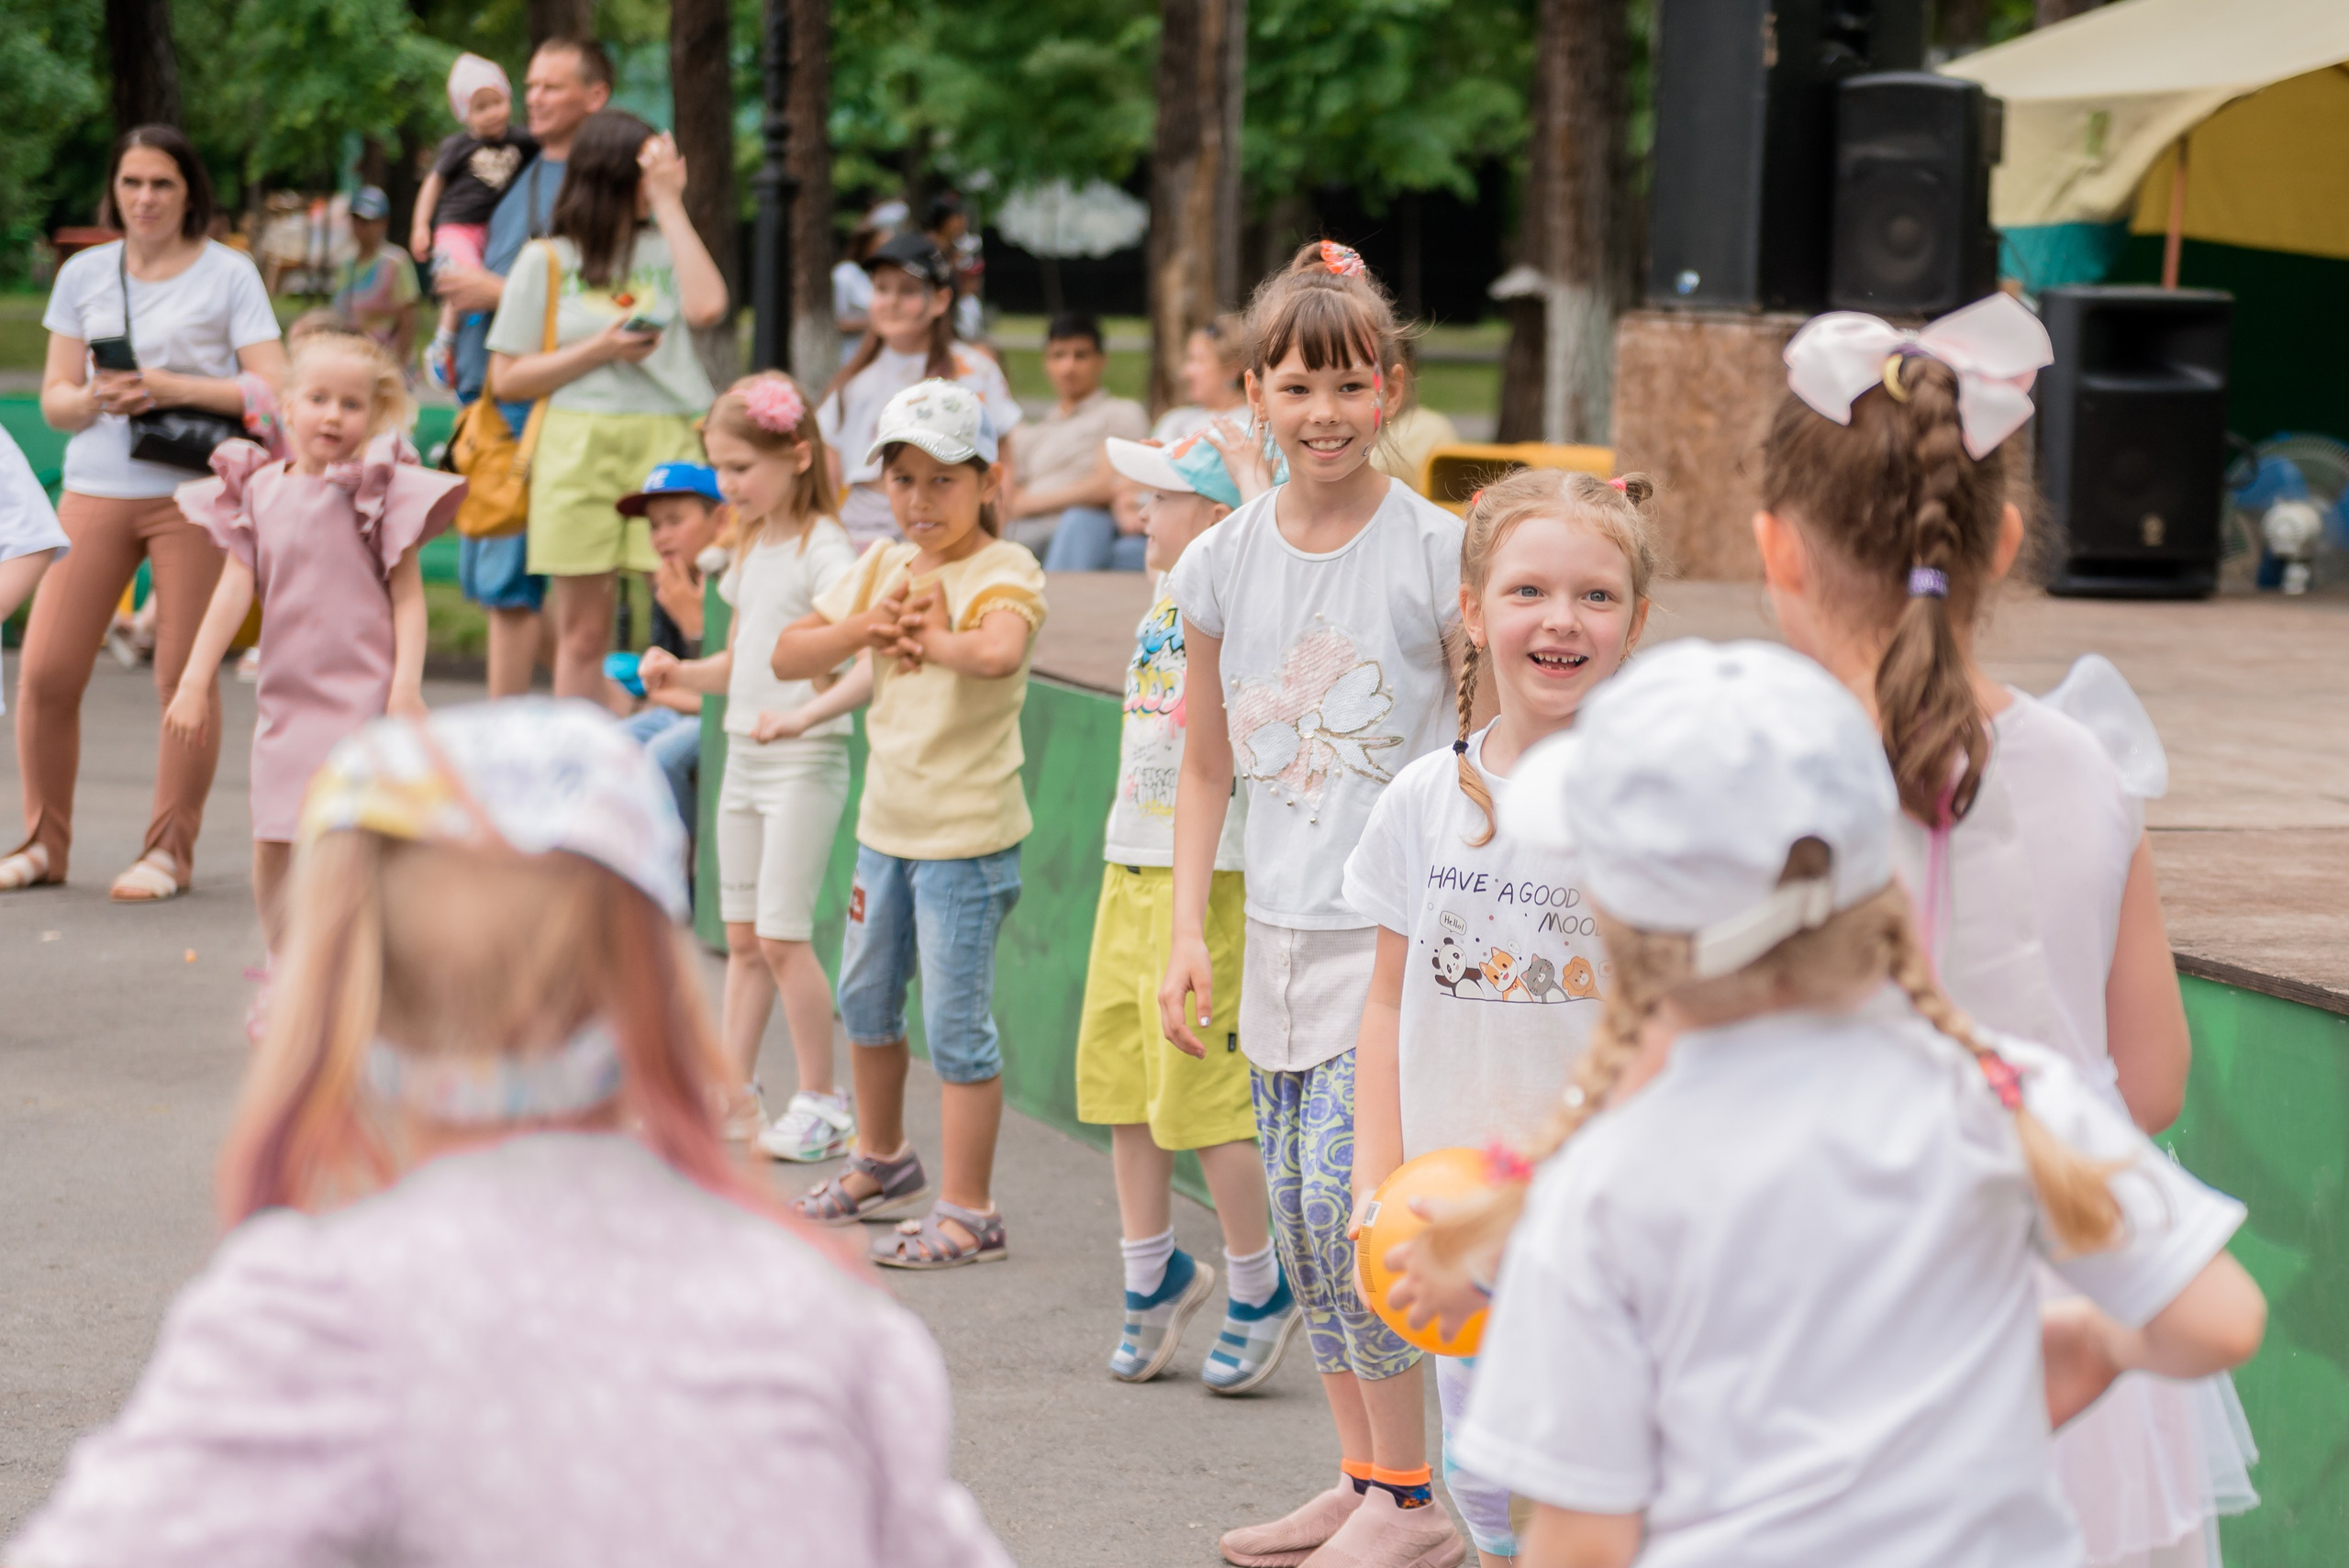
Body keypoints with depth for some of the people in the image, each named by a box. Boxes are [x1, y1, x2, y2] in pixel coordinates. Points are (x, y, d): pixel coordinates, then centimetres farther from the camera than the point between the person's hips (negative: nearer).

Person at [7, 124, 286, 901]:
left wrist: (170, 387, -16)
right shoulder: (84, 274, 11)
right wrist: (95, 398, -11)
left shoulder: (228, 274, 1)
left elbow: (273, 390, -7)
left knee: (184, 679, -2)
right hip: (95, 490, 3)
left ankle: (170, 852, 9)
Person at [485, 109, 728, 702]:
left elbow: (707, 307, -10)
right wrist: (598, 351, -8)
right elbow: (506, 379, 6)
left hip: (666, 441, 1)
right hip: (580, 447, -1)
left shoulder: (665, 248, 12)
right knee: (582, 631, 2)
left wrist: (670, 205, -3)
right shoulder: (547, 260, 7)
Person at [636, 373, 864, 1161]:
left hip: (803, 763, -8)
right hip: (744, 760, 8)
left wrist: (806, 714, -33)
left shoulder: (822, 549, -13)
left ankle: (821, 1098, 3)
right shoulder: (749, 549, 12)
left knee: (781, 933, -7)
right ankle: (731, 1094, 16)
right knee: (742, 936, 11)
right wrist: (680, 673, 2)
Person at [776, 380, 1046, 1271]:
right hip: (887, 821, 8)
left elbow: (998, 652, -39)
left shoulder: (1004, 571, -15)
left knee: (955, 1021, -4)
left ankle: (967, 1211, 4)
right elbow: (788, 657, 3)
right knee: (865, 998, 22)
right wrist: (866, 627, -11)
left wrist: (931, 637, -22)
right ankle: (883, 1163, 42)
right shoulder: (883, 568, 8)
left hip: (966, 835, -8)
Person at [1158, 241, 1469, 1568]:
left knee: (1347, 1203, -12)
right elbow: (1207, 767, 12)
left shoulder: (1438, 553, -8)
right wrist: (1189, 934, 5)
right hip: (1280, 933, 5)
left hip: (1400, 934, -5)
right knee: (1300, 1220, 9)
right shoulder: (1224, 564, 4)